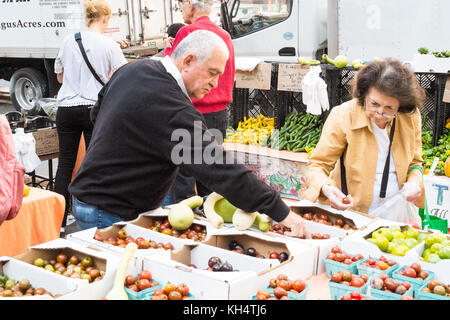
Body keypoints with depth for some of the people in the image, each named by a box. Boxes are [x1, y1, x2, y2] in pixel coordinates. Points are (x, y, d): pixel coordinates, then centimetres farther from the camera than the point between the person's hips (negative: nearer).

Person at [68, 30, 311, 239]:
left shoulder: (132, 69, 3)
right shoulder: (173, 110, -28)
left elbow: (97, 114, 19)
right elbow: (218, 168, -32)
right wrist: (281, 213, -29)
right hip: (108, 214, -10)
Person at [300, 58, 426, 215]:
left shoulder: (411, 117, -3)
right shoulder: (343, 116, -14)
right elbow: (318, 164, -7)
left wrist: (414, 182, -7)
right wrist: (325, 188, -28)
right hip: (351, 213, -3)